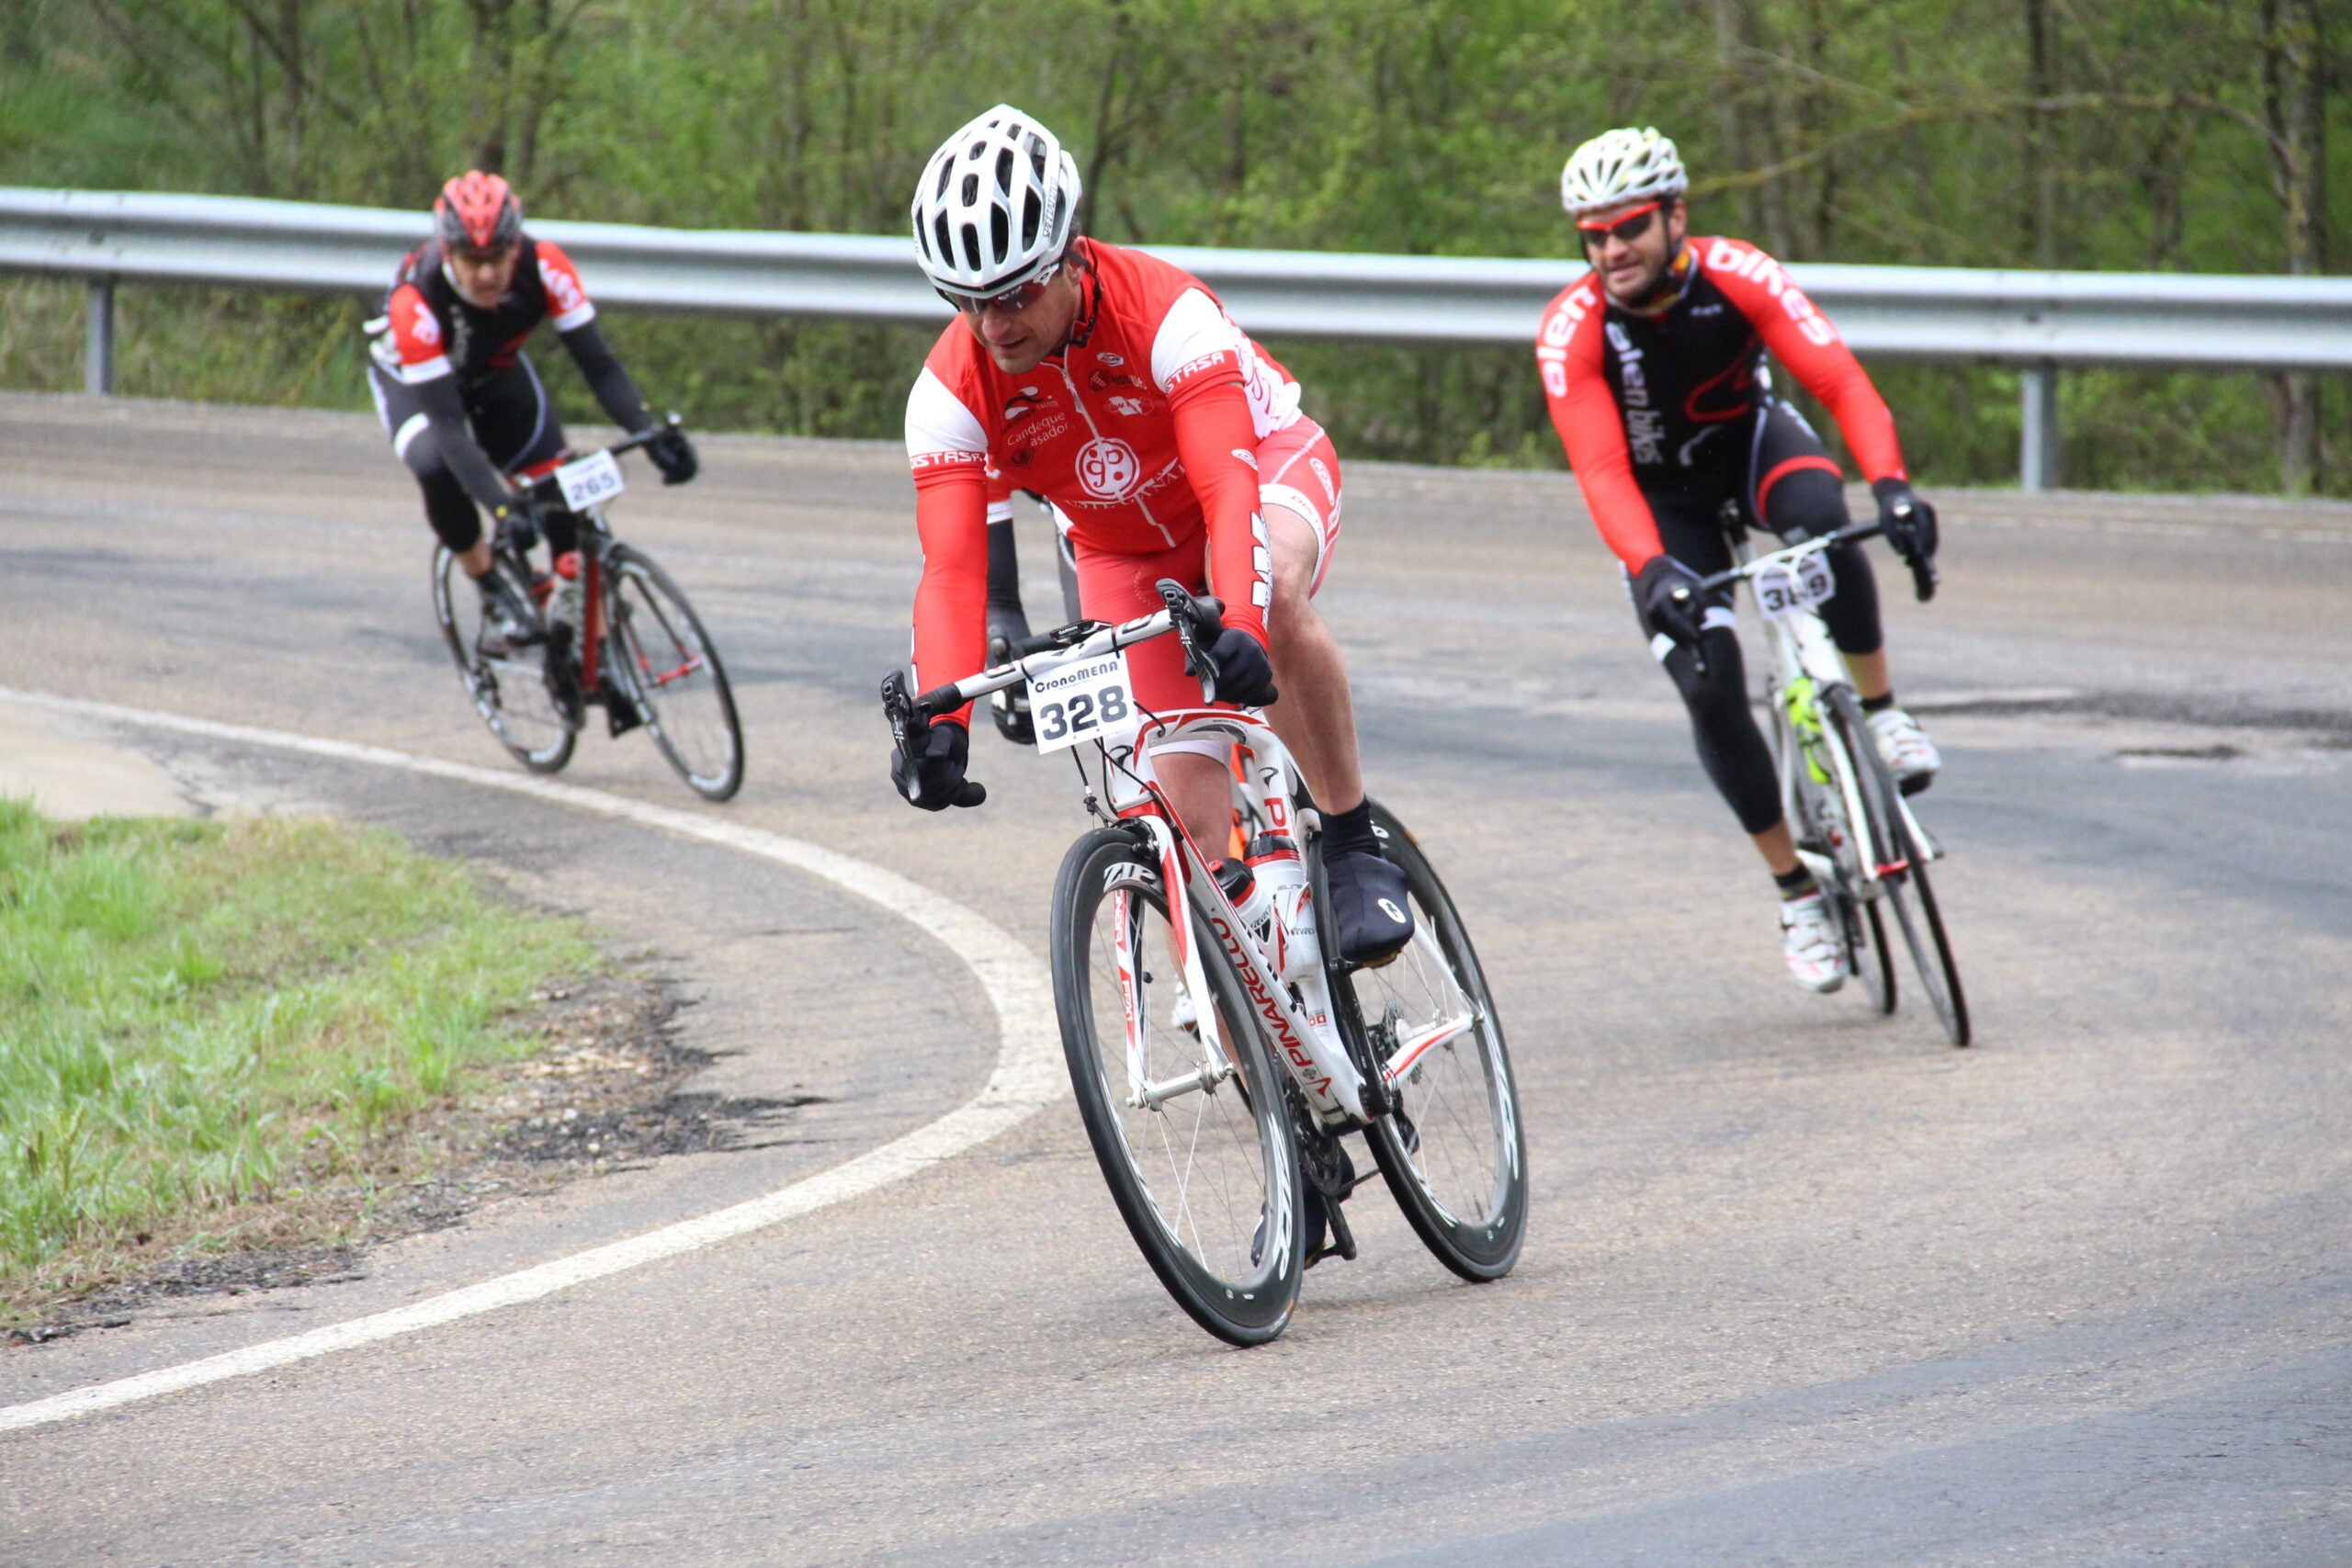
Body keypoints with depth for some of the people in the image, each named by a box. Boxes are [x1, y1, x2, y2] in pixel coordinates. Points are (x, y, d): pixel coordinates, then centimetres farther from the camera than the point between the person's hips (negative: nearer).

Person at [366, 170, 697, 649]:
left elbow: (598, 364, -29)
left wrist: (649, 432, -46)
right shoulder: (415, 301, -41)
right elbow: (448, 426, -42)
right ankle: (493, 594, -10)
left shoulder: (543, 267, -33)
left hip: (495, 371, 3)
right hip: (414, 379, -3)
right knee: (436, 469, -33)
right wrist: (503, 507, -54)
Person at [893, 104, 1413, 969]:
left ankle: (1354, 842, -24)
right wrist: (939, 723, -47)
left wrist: (1238, 626, -61)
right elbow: (951, 572, -31)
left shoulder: (1165, 312, -34)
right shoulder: (950, 391, -24)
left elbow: (1229, 488, -44)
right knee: (1192, 810, -10)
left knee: (1273, 594, -39)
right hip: (1126, 552, 3)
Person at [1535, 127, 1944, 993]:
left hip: (1752, 442, 0)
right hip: (1663, 498, 0)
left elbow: (1840, 381, -35)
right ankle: (1797, 890, 1)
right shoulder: (1572, 328, -29)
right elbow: (1600, 469, -37)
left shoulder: (1736, 274, -27)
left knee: (1821, 517, -37)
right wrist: (1651, 570, -55)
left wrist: (1889, 484, -53)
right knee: (1710, 687, -15)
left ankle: (1879, 710, -15)